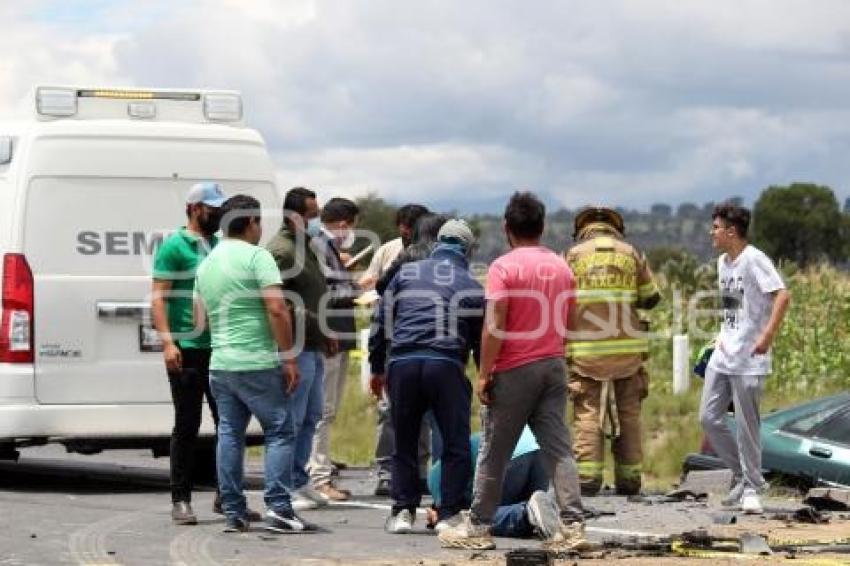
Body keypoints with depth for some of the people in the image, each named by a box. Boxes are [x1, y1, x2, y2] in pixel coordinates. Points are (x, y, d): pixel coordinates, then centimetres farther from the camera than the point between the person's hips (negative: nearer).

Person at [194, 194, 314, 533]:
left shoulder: (206, 264, 15)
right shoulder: (256, 256, -8)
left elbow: (200, 320, 19)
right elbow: (277, 309, -16)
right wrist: (289, 358, -13)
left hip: (220, 364, 7)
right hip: (258, 363, -7)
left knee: (229, 435, 9)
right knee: (280, 432, -2)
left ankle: (234, 512, 10)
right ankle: (278, 510, -9)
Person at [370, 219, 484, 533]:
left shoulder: (406, 273, 15)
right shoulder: (471, 286, 11)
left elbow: (381, 323, 14)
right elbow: (481, 339, 14)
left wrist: (377, 368, 21)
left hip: (402, 363, 2)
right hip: (446, 365, -2)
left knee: (404, 442, 12)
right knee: (456, 445, 6)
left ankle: (402, 511, 11)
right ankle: (450, 513, 3)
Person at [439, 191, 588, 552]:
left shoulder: (504, 267, -11)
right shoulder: (562, 268, 9)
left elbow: (494, 326, -16)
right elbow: (567, 323, 14)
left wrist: (484, 374, -11)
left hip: (515, 370, -5)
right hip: (554, 366, 5)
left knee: (493, 452, 4)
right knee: (558, 448, 2)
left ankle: (478, 528, 9)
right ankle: (573, 526, -7)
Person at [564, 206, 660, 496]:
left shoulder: (573, 254, 2)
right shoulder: (630, 253, 7)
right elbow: (651, 297, 10)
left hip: (586, 348, -2)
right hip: (627, 347, 2)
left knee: (588, 414, 0)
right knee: (628, 415, 9)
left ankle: (587, 479, -8)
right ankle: (629, 479, 9)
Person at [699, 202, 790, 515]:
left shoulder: (754, 260, -13)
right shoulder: (723, 262, 13)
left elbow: (782, 295, -22)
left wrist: (768, 335, -28)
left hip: (748, 360, -8)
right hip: (722, 356, 8)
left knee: (746, 425, -3)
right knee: (708, 417, 6)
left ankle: (751, 488, 8)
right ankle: (743, 476, 19)